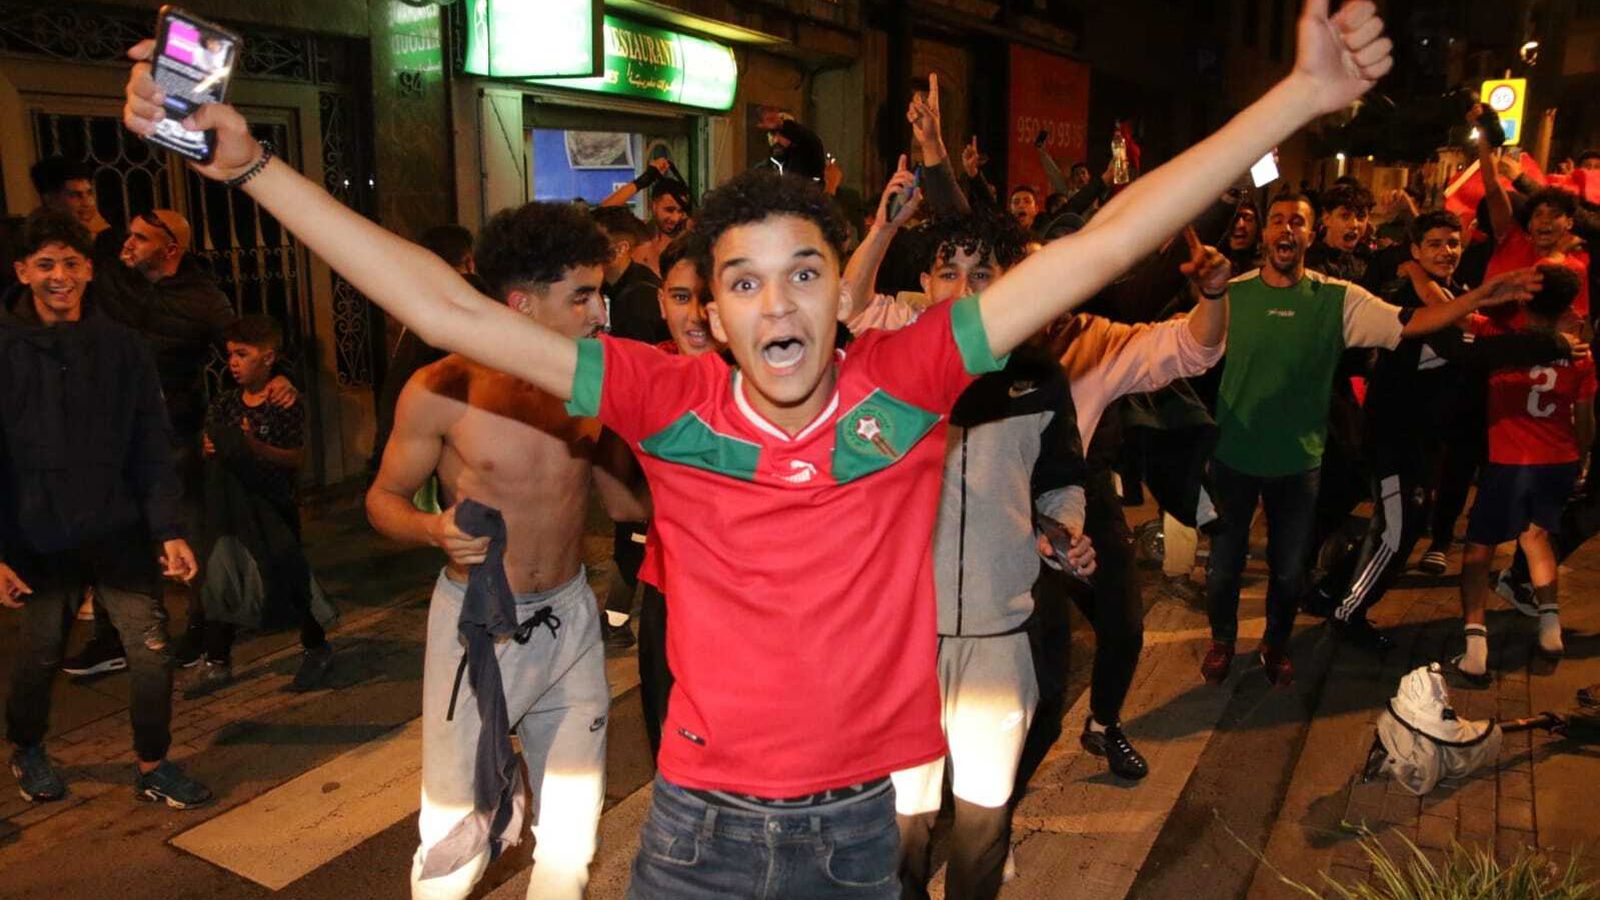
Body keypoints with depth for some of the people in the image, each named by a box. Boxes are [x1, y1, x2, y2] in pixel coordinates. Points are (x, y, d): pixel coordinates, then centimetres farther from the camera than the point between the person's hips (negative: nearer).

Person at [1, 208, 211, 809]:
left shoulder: (121, 347, 1)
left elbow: (152, 448, 0)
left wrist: (169, 529, -6)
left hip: (119, 533, 1)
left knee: (151, 650, -1)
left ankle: (153, 767, 19)